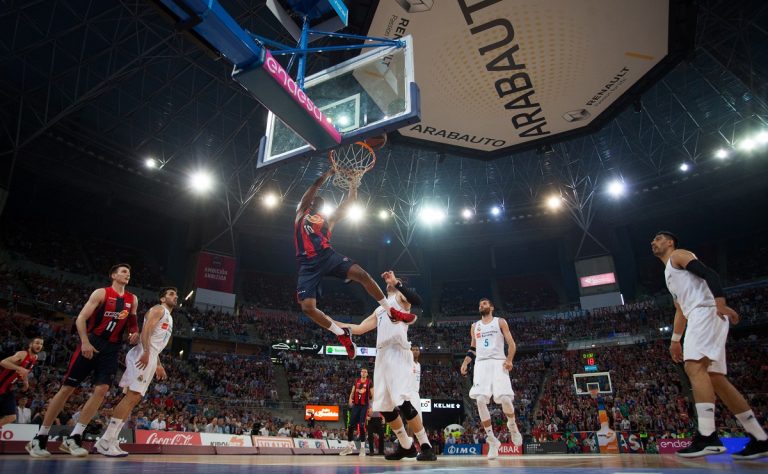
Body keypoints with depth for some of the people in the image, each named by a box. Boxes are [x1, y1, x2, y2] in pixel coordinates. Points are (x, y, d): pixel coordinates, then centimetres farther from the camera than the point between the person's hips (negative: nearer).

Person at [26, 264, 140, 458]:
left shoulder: (132, 300, 8)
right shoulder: (101, 293, -5)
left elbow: (133, 321, 20)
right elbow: (81, 319, -9)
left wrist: (134, 332, -1)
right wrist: (85, 342, -20)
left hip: (111, 349, 4)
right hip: (90, 344, -4)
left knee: (101, 390, -9)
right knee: (67, 388, -1)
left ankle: (73, 439, -2)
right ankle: (39, 438, 11)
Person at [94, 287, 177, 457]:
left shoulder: (169, 318, 27)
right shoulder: (158, 309, -2)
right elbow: (146, 329, -18)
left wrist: (158, 365, 27)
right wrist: (146, 352, -29)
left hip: (149, 358, 10)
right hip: (142, 356, -10)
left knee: (133, 398, 8)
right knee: (131, 397, -15)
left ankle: (109, 441, 11)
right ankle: (105, 441, -13)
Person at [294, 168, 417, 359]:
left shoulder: (327, 220, 26)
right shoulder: (301, 213, 20)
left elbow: (350, 200, 22)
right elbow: (313, 189, 9)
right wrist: (330, 172, 8)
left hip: (328, 256, 2)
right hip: (309, 264, -2)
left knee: (362, 274, -20)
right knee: (307, 307, -17)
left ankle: (392, 312, -8)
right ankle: (342, 334, 1)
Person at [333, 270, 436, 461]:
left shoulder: (400, 297, 8)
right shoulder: (380, 309, 29)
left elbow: (417, 300, -16)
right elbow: (359, 329, 30)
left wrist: (396, 283, -21)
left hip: (398, 354, -8)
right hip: (382, 356, 8)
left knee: (404, 402, -18)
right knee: (384, 407, 7)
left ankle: (426, 447, -8)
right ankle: (406, 446, 21)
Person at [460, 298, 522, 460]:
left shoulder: (500, 322, 10)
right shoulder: (475, 326, 21)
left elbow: (511, 343, 2)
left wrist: (509, 359, -15)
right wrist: (465, 362, 8)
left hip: (498, 362, -3)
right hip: (481, 364, 3)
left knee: (505, 398, -16)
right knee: (480, 401, -13)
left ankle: (512, 426, 19)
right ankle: (492, 441, -3)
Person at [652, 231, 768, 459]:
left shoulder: (678, 255, 4)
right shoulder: (669, 273, 31)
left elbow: (709, 274, -13)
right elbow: (681, 309, 31)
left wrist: (720, 303, -29)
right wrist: (675, 340, 26)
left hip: (706, 312, -10)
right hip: (699, 317, 10)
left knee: (694, 367, -22)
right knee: (716, 378, 6)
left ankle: (707, 436, -28)